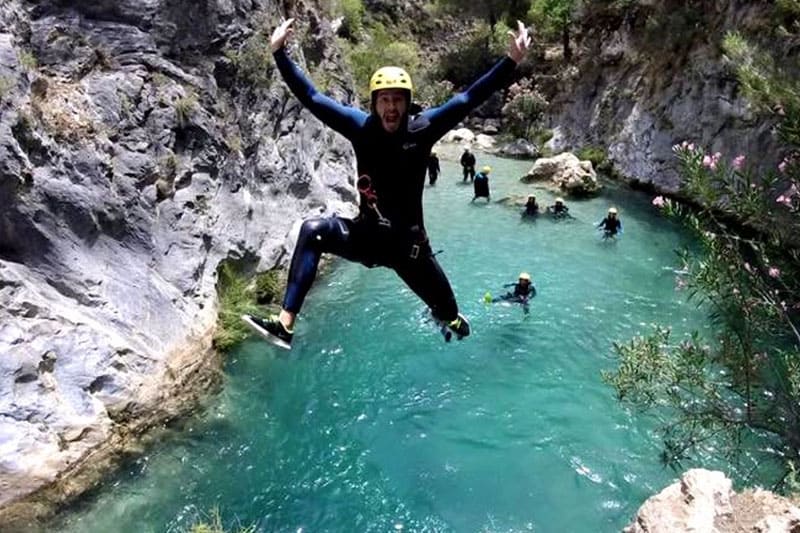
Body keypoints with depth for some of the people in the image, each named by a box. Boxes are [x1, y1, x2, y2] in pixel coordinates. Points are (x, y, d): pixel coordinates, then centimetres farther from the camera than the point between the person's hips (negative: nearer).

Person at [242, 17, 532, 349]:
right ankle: (284, 325, -25)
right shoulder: (360, 126, -7)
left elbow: (470, 98, -10)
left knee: (446, 314, 10)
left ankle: (454, 322, 54)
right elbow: (310, 97, -4)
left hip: (408, 242, -1)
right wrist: (279, 53, -6)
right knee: (313, 231, -25)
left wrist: (511, 61, -14)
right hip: (366, 235, 1)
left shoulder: (422, 129, -10)